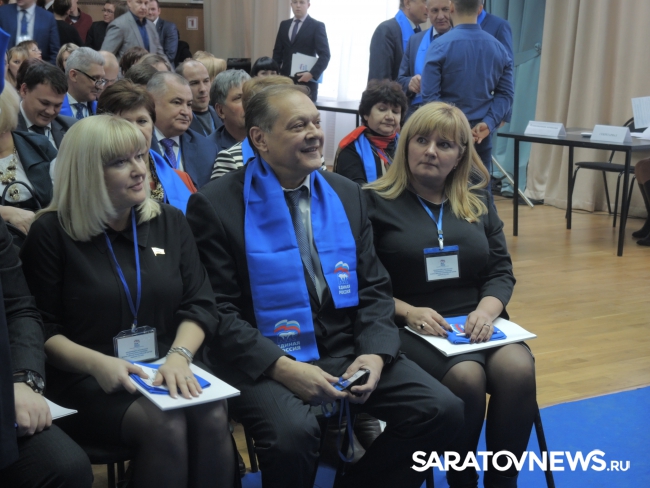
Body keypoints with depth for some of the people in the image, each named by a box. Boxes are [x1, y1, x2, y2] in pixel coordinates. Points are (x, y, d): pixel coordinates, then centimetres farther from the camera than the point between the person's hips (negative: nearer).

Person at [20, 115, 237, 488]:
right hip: (88, 383, -3)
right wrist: (97, 363, -19)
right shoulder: (52, 232, -1)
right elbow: (41, 328, -1)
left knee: (212, 417, -29)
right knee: (165, 425, -31)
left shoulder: (170, 222, 10)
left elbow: (200, 305, 5)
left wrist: (179, 355, -15)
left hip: (165, 372, 3)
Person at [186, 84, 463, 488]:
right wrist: (280, 367, -20)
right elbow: (217, 311, -9)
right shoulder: (216, 205, -6)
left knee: (444, 410, -10)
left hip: (346, 349, 5)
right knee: (293, 432, -34)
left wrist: (375, 352, -7)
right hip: (262, 359, -5)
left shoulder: (347, 194, 10)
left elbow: (374, 288, 11)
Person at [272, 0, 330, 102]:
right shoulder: (284, 25, 14)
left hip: (306, 80, -4)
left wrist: (312, 74, -18)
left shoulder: (317, 26, 0)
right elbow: (278, 51, 17)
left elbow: (324, 55, -6)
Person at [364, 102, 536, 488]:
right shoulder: (377, 202, 1)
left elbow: (501, 271, 12)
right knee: (467, 377, -31)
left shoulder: (478, 199, 14)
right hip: (411, 326, -4)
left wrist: (487, 310, -10)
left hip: (475, 319, 4)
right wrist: (409, 312, -18)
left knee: (518, 370, -26)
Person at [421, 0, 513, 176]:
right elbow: (506, 93, 1)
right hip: (481, 134, 4)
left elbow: (429, 95, -15)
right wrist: (488, 123, -7)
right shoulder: (499, 49, 5)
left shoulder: (440, 46, -10)